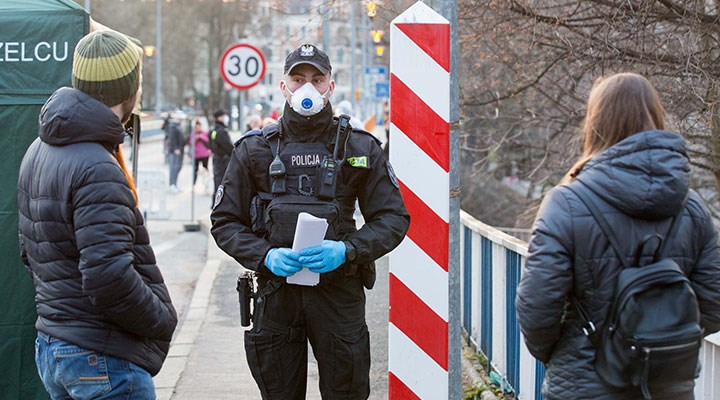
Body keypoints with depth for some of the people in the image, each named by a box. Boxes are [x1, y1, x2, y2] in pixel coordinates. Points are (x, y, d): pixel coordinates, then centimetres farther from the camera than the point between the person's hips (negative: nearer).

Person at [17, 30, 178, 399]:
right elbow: (109, 277, -27)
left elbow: (30, 251, 18)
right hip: (103, 359, -10)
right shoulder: (97, 170, -20)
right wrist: (163, 321, -12)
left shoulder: (39, 152, 11)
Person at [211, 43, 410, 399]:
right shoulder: (255, 150, 5)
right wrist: (265, 256, -11)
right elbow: (225, 222, 7)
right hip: (276, 293, 1)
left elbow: (393, 218, 4)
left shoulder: (360, 149, 4)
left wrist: (347, 250, -13)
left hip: (339, 292, -1)